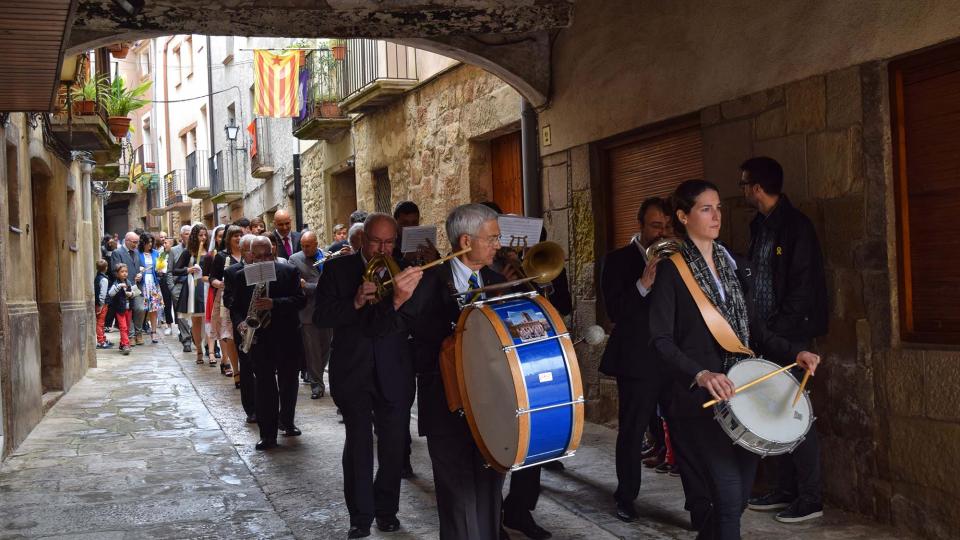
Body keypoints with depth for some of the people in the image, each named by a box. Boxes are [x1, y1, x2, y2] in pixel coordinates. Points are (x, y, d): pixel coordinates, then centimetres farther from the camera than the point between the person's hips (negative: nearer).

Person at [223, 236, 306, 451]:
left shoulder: (289, 272, -1)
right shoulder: (240, 276, 5)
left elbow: (300, 300, -10)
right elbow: (234, 305, 8)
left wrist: (274, 304, -24)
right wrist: (240, 322, -12)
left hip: (287, 336, 1)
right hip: (258, 337, 0)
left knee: (288, 382, 12)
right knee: (264, 385, -3)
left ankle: (286, 421, 34)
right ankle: (268, 434, 0)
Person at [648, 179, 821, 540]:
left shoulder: (736, 266, 14)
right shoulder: (671, 270, -5)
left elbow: (753, 328, 17)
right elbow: (661, 340, -12)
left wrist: (793, 353, 0)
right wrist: (700, 374, -27)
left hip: (742, 393, 6)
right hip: (701, 398, -6)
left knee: (739, 495, 12)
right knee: (728, 497, -11)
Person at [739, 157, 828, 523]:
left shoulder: (795, 225, -12)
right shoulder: (760, 225, 13)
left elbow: (803, 285, -16)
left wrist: (779, 330, -16)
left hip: (790, 334, -8)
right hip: (767, 333, 8)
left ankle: (810, 499, 4)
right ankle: (785, 490, 21)